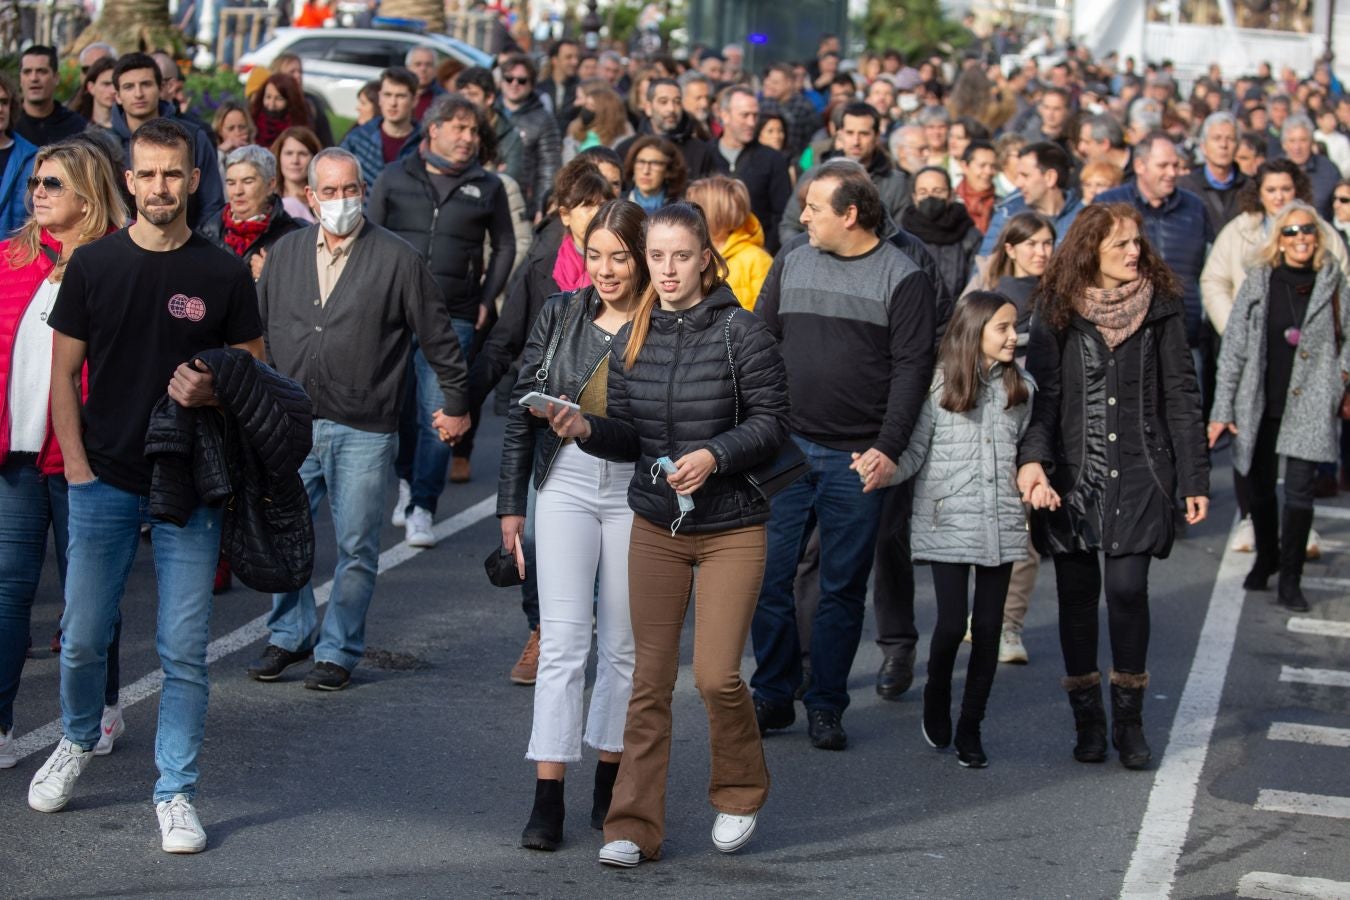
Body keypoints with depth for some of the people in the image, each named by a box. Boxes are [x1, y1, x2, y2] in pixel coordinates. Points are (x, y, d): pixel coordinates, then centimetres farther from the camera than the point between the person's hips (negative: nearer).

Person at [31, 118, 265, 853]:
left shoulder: (223, 274, -1)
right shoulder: (92, 266, 1)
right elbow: (64, 374, 5)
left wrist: (212, 391, -16)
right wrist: (77, 468, -4)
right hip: (104, 484, 1)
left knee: (184, 651, 1)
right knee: (82, 639, 8)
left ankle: (175, 792, 12)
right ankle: (77, 742, 36)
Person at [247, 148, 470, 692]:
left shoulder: (397, 259, -3)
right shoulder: (286, 253, 8)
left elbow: (438, 335, 3)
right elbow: (257, 327, 17)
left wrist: (456, 403, 8)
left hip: (364, 431, -3)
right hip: (292, 423, 3)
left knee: (356, 547, 2)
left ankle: (338, 650, 14)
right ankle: (290, 635, 24)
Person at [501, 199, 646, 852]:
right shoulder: (560, 315, 5)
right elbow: (523, 411, 8)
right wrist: (511, 504, 6)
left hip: (637, 491, -1)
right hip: (565, 484, 1)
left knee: (623, 644, 9)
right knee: (562, 640, -4)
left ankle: (609, 779, 23)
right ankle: (547, 798, -4)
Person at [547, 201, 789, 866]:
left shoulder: (741, 332, -9)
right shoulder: (632, 338, 5)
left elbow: (771, 422, -9)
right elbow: (628, 435, 9)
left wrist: (715, 455, -23)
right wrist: (587, 430, -11)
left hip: (731, 528, -4)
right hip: (654, 526, 4)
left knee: (716, 675, -7)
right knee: (650, 677, 4)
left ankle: (740, 793, 22)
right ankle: (634, 826, 9)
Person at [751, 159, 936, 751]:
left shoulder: (902, 277, -3)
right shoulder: (791, 264, 9)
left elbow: (912, 368, -6)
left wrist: (889, 446, -14)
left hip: (857, 458, -3)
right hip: (785, 447, 3)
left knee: (842, 587, 5)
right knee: (769, 574, 1)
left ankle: (826, 706, 16)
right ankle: (772, 696, 15)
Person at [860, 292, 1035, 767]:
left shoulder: (1022, 388, 8)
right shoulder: (938, 385, -3)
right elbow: (915, 451, -2)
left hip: (1002, 523, 3)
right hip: (949, 522, -3)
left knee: (988, 626, 4)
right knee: (953, 622, -8)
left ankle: (970, 727, 16)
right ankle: (936, 695, 22)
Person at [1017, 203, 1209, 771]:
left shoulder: (1160, 307, 4)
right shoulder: (1056, 310, 2)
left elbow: (1180, 395, 6)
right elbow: (1042, 391, -2)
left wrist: (1194, 478, 2)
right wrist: (1032, 457, -19)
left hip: (1138, 473, 0)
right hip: (1072, 473, 1)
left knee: (1128, 590, -9)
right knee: (1077, 595, 4)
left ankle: (1129, 719, 6)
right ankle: (1087, 719, 17)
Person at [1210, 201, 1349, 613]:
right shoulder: (1259, 281, 0)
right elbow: (1234, 347, 0)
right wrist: (1222, 409, -2)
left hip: (1309, 405, -1)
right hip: (1261, 404, 1)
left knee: (1299, 490, -8)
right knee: (1261, 487, 12)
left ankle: (1290, 578, 1)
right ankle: (1265, 558, 35)